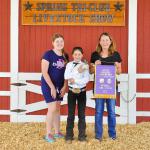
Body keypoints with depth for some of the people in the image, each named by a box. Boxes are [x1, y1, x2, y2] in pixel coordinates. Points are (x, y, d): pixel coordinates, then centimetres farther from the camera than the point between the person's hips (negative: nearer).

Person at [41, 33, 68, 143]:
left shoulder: (65, 56, 6)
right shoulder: (48, 54, -12)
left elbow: (66, 72, 9)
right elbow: (44, 72, -16)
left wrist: (64, 87, -1)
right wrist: (52, 87, -18)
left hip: (60, 86, 6)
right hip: (48, 85, -6)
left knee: (57, 108, 12)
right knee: (52, 108, -8)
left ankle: (57, 132, 23)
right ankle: (48, 134, 4)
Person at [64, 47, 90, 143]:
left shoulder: (85, 65, -1)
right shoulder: (69, 65, 1)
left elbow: (86, 79, -13)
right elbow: (66, 77, -15)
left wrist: (75, 80, -19)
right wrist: (78, 71, -18)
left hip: (82, 91, 0)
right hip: (72, 91, 0)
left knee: (82, 114, 6)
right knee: (71, 114, 4)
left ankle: (82, 135, 15)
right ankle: (69, 136, 12)